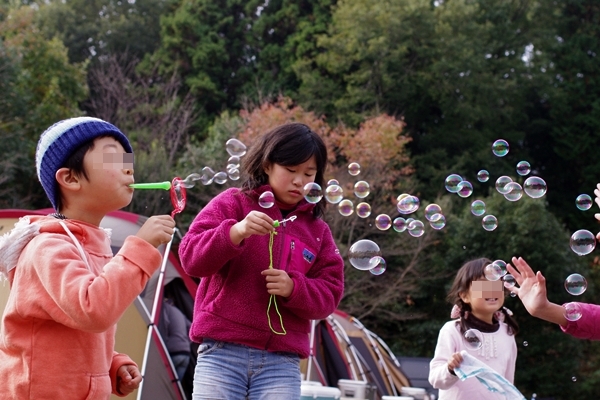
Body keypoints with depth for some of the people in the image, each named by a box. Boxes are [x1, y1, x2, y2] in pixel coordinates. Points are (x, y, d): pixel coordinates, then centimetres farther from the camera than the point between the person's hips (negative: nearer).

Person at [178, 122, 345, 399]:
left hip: (281, 362, 2)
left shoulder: (317, 230, 15)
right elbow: (191, 257, -6)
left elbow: (329, 296, 10)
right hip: (222, 353, -2)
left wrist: (294, 288, -12)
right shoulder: (233, 203, 6)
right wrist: (235, 232, -24)